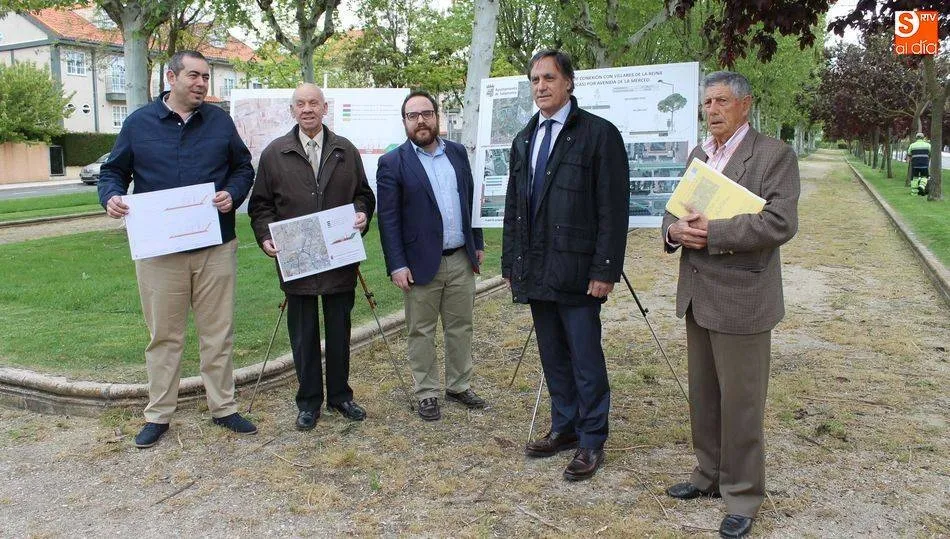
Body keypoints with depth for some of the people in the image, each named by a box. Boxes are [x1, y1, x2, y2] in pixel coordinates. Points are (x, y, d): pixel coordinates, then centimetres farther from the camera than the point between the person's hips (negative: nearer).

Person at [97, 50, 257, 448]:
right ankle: (158, 415, 21)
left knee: (218, 332, 8)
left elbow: (243, 167, 12)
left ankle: (223, 407, 22)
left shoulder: (220, 121, 7)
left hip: (216, 247, 1)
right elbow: (113, 171, 10)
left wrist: (233, 194, -9)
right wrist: (111, 196, -12)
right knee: (164, 334, 8)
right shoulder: (139, 123, 4)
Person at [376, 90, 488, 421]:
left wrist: (477, 245, 12)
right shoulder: (393, 163, -6)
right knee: (422, 332, 6)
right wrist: (397, 266, -13)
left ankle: (459, 386, 27)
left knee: (461, 326, 13)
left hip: (461, 260, 5)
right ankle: (427, 394, 18)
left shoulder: (458, 153, 8)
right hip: (422, 263, -4)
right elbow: (388, 219, -8)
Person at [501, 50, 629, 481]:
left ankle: (592, 441, 15)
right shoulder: (524, 140, 15)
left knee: (586, 358, 2)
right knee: (552, 356, 15)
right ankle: (564, 428, 29)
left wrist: (605, 269, -14)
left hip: (576, 269, -6)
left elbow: (614, 208, -10)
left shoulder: (599, 134, -5)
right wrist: (510, 262, 14)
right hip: (535, 270, 6)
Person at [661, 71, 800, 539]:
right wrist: (676, 229, -10)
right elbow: (675, 210, 13)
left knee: (740, 401, 2)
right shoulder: (698, 155, 13)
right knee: (703, 394, 17)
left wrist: (711, 233, -21)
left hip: (741, 298, -7)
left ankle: (743, 495, 18)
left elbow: (781, 222, -19)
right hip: (697, 295, 7)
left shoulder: (774, 154, -8)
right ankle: (709, 475, 34)